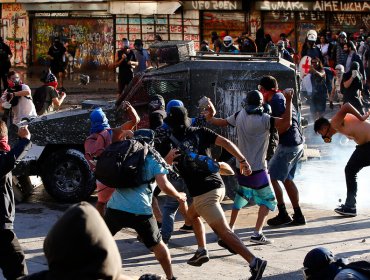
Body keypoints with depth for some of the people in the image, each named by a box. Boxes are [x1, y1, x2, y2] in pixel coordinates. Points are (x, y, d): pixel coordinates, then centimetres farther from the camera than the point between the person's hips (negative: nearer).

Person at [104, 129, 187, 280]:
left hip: (115, 208, 2)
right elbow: (164, 185, -6)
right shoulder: (153, 159, 6)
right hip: (140, 211, -2)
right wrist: (179, 196, 10)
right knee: (157, 245, 15)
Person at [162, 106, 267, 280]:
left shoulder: (170, 142, 2)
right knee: (192, 213, 30)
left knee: (223, 231, -10)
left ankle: (254, 262, -22)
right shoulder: (200, 132, 11)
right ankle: (202, 251, 26)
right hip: (218, 185, 6)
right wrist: (242, 160, 1)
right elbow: (225, 142, 0)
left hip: (203, 193, -6)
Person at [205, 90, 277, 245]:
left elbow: (222, 122, 12)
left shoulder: (239, 116, -1)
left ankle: (230, 227, 30)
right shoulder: (264, 119, -18)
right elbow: (287, 122, -27)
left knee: (241, 195, 28)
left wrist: (210, 118, 28)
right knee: (268, 200, 5)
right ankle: (257, 233, -7)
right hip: (258, 169, -6)